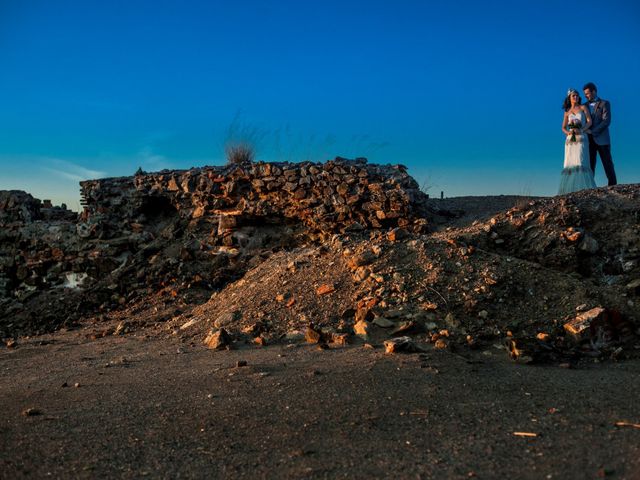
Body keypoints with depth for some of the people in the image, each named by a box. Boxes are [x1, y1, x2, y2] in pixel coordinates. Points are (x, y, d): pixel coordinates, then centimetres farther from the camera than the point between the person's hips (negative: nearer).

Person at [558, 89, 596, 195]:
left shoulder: (583, 107, 10)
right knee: (570, 163, -5)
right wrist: (568, 132, -8)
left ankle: (583, 188, -20)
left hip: (581, 138, -3)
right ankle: (570, 189, -8)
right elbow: (563, 127, 14)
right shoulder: (567, 112, 16)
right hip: (570, 139, 3)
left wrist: (581, 130, -15)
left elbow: (589, 121, 2)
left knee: (580, 161, -16)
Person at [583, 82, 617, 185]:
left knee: (608, 164, -4)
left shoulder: (604, 104, 4)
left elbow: (606, 121, -7)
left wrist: (593, 131, -16)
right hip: (589, 140, 4)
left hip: (601, 139, -4)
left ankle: (613, 185, -3)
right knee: (590, 164, -3)